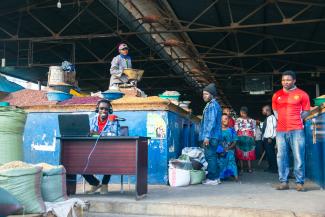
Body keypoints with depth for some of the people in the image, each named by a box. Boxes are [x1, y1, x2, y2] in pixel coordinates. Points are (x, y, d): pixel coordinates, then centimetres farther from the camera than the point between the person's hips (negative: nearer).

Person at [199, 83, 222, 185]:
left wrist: (207, 136, -23)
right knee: (211, 156, 14)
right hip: (213, 137, 10)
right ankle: (215, 177, 19)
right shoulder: (212, 104, 21)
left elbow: (211, 122, -19)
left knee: (210, 156, -7)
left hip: (211, 136, -10)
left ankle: (213, 178, -3)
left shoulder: (212, 105, -11)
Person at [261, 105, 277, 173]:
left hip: (270, 139, -10)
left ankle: (275, 168, 0)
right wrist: (263, 137, 17)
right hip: (265, 138, 10)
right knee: (268, 153, 12)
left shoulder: (272, 117, -10)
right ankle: (270, 167, 19)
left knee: (271, 153, -7)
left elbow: (273, 127, -17)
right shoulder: (267, 118, 18)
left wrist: (270, 138, -22)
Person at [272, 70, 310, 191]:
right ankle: (283, 182, 9)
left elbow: (306, 111, 8)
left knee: (299, 157, -4)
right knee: (281, 157, 3)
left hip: (296, 130, -3)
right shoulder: (277, 95, 11)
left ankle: (300, 183, 4)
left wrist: (296, 119, -1)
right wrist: (281, 120, 9)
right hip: (280, 131, 3)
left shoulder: (302, 94, 2)